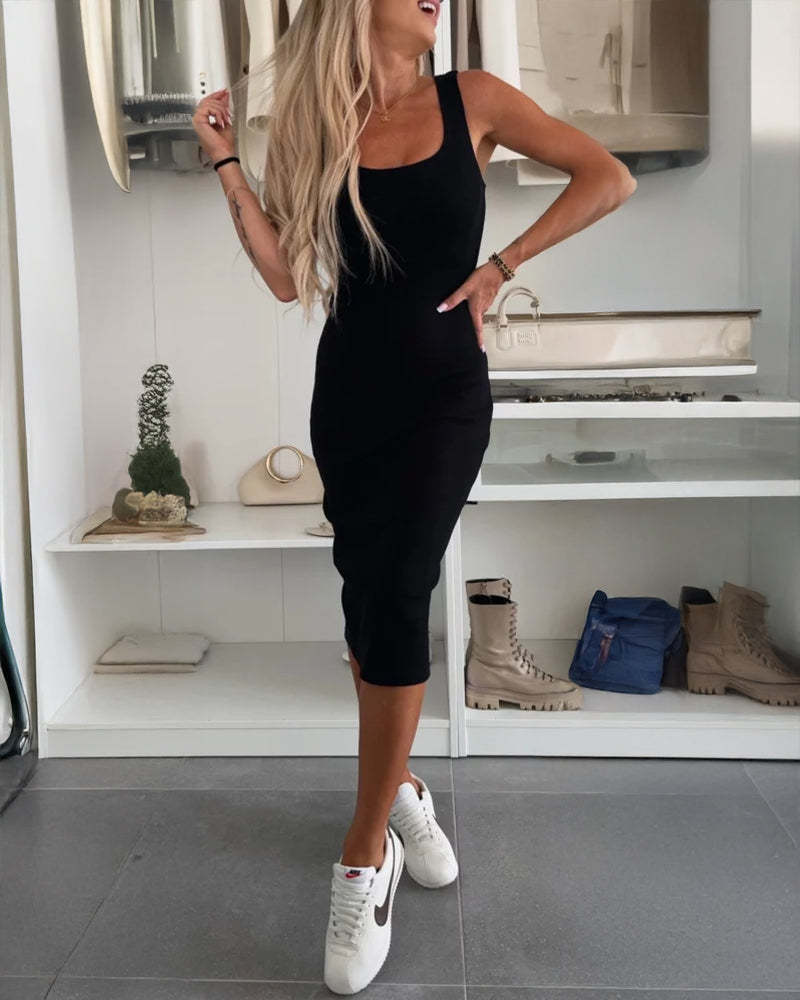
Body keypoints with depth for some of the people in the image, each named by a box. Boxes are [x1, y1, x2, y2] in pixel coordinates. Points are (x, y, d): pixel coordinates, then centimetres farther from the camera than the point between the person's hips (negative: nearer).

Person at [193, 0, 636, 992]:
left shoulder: (472, 100, 2)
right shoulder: (316, 124, 6)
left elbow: (607, 179, 3)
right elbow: (286, 275, -1)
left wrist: (501, 265, -2)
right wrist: (225, 162, -4)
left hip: (445, 388, -2)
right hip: (350, 389, 3)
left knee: (394, 598, -14)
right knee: (369, 600, 8)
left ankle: (365, 857, -4)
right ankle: (399, 787, 30)